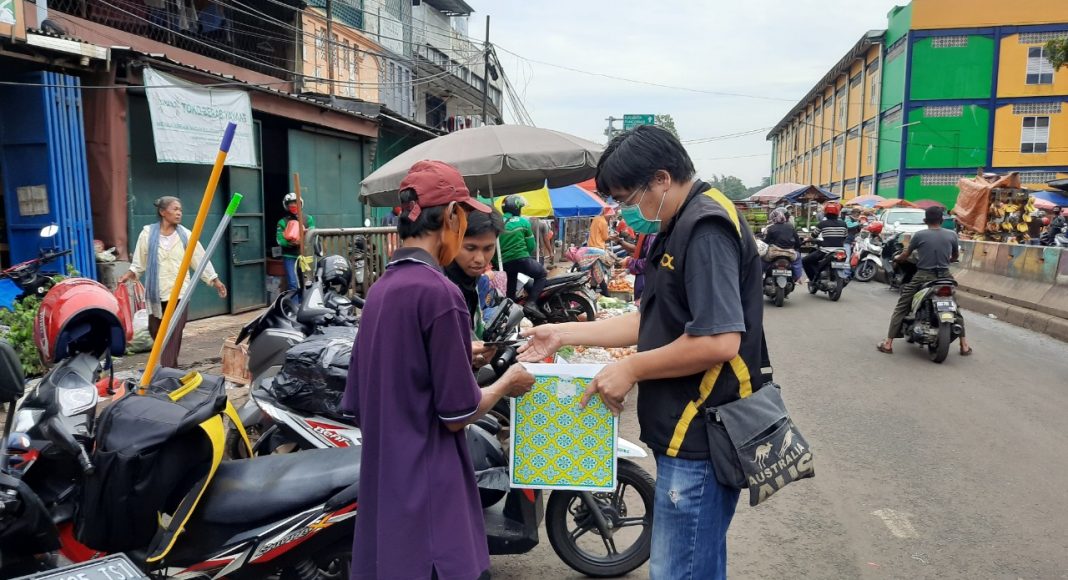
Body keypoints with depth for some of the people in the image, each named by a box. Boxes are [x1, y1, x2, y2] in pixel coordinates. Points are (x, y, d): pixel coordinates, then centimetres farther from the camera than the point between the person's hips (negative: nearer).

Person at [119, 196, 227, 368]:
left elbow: (200, 259, 5)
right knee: (156, 332, 8)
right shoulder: (148, 233, 1)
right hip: (156, 292, 1)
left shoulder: (185, 235, 2)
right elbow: (140, 261, 8)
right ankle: (169, 369, 26)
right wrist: (130, 274, -6)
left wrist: (215, 280, 3)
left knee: (173, 336, -7)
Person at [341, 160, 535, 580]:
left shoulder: (379, 289, 5)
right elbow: (457, 413, -16)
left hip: (383, 486, 8)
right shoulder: (439, 292, -19)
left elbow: (357, 405, 10)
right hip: (429, 493, -8)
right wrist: (508, 383, 0)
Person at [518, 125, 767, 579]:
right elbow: (651, 321, 18)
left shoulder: (707, 228, -18)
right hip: (688, 432, 10)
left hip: (700, 437, -10)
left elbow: (719, 341, -27)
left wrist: (631, 370, -16)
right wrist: (564, 334, 13)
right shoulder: (680, 229, 15)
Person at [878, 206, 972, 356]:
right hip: (944, 277, 3)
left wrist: (896, 258, 26)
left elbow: (905, 256, 5)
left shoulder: (919, 235, -6)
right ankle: (964, 345, 21)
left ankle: (888, 344, 2)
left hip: (922, 277, -3)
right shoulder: (952, 235, 1)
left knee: (901, 308, 6)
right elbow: (956, 257, 16)